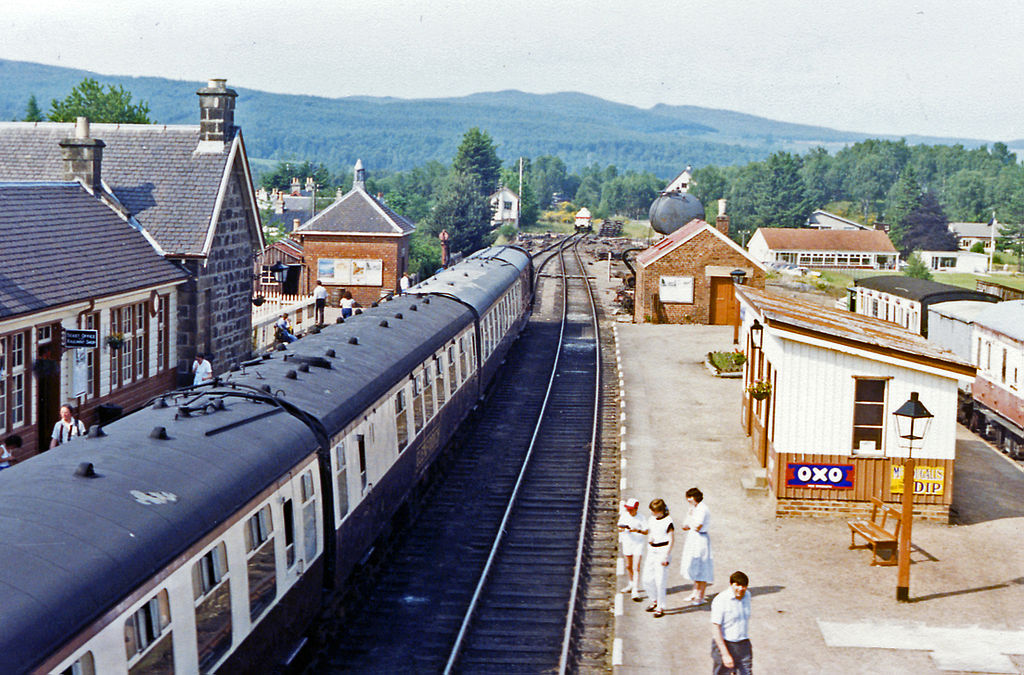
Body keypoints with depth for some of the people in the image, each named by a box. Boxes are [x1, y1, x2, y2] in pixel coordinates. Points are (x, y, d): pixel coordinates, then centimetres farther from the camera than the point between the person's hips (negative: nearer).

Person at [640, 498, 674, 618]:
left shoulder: (668, 521, -14)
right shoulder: (652, 519, 8)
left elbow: (671, 540, -13)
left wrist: (666, 556, -16)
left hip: (662, 552, -8)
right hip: (652, 551, 8)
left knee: (660, 581, -5)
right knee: (647, 578, 9)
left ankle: (661, 608, 5)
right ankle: (654, 602, 29)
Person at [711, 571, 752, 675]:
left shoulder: (747, 595, 5)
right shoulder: (720, 600, -18)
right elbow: (715, 628, -19)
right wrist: (725, 654, -22)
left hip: (743, 644, 5)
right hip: (724, 643, -5)